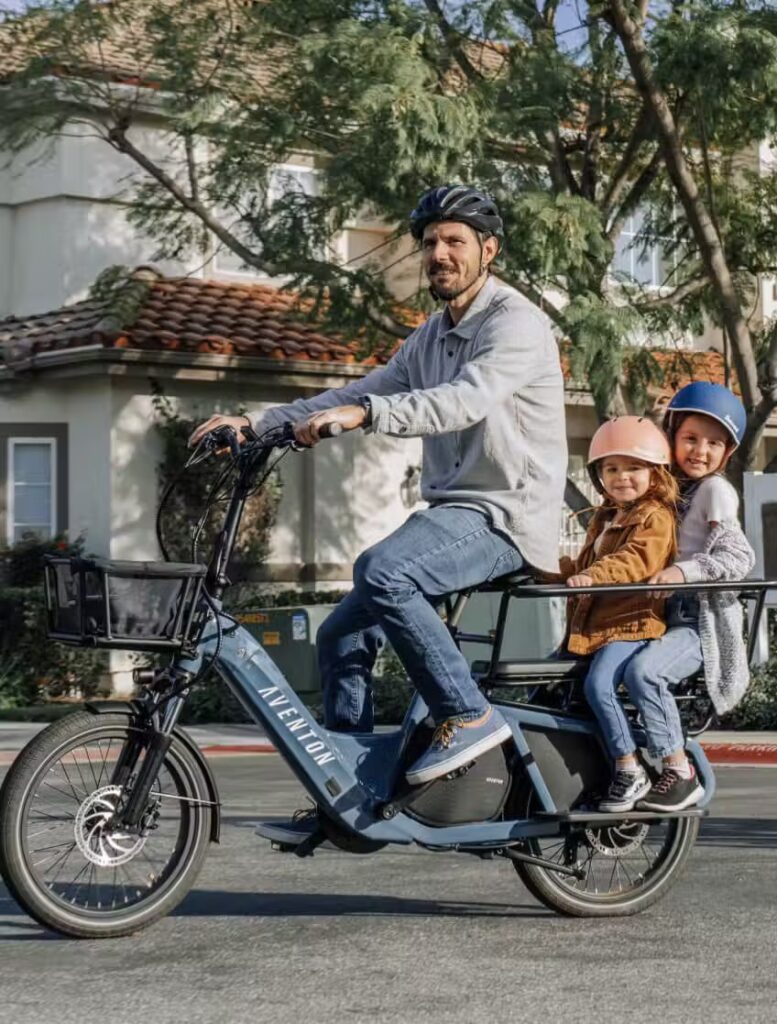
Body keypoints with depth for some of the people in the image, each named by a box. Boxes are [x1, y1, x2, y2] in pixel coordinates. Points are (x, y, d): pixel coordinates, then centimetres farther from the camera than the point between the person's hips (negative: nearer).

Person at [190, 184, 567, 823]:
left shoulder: (515, 323, -10)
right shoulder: (433, 335, 18)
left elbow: (469, 399, -28)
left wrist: (363, 414, -40)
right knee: (342, 638, 5)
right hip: (453, 512, 9)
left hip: (507, 516, -9)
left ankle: (468, 716, -24)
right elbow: (358, 394, 15)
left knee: (382, 574, -33)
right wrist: (256, 423, 3)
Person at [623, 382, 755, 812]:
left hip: (703, 620, -9)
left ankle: (680, 773, -27)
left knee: (642, 670, -32)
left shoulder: (716, 491, -5)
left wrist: (684, 571, -28)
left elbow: (739, 557, -16)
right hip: (669, 614, 9)